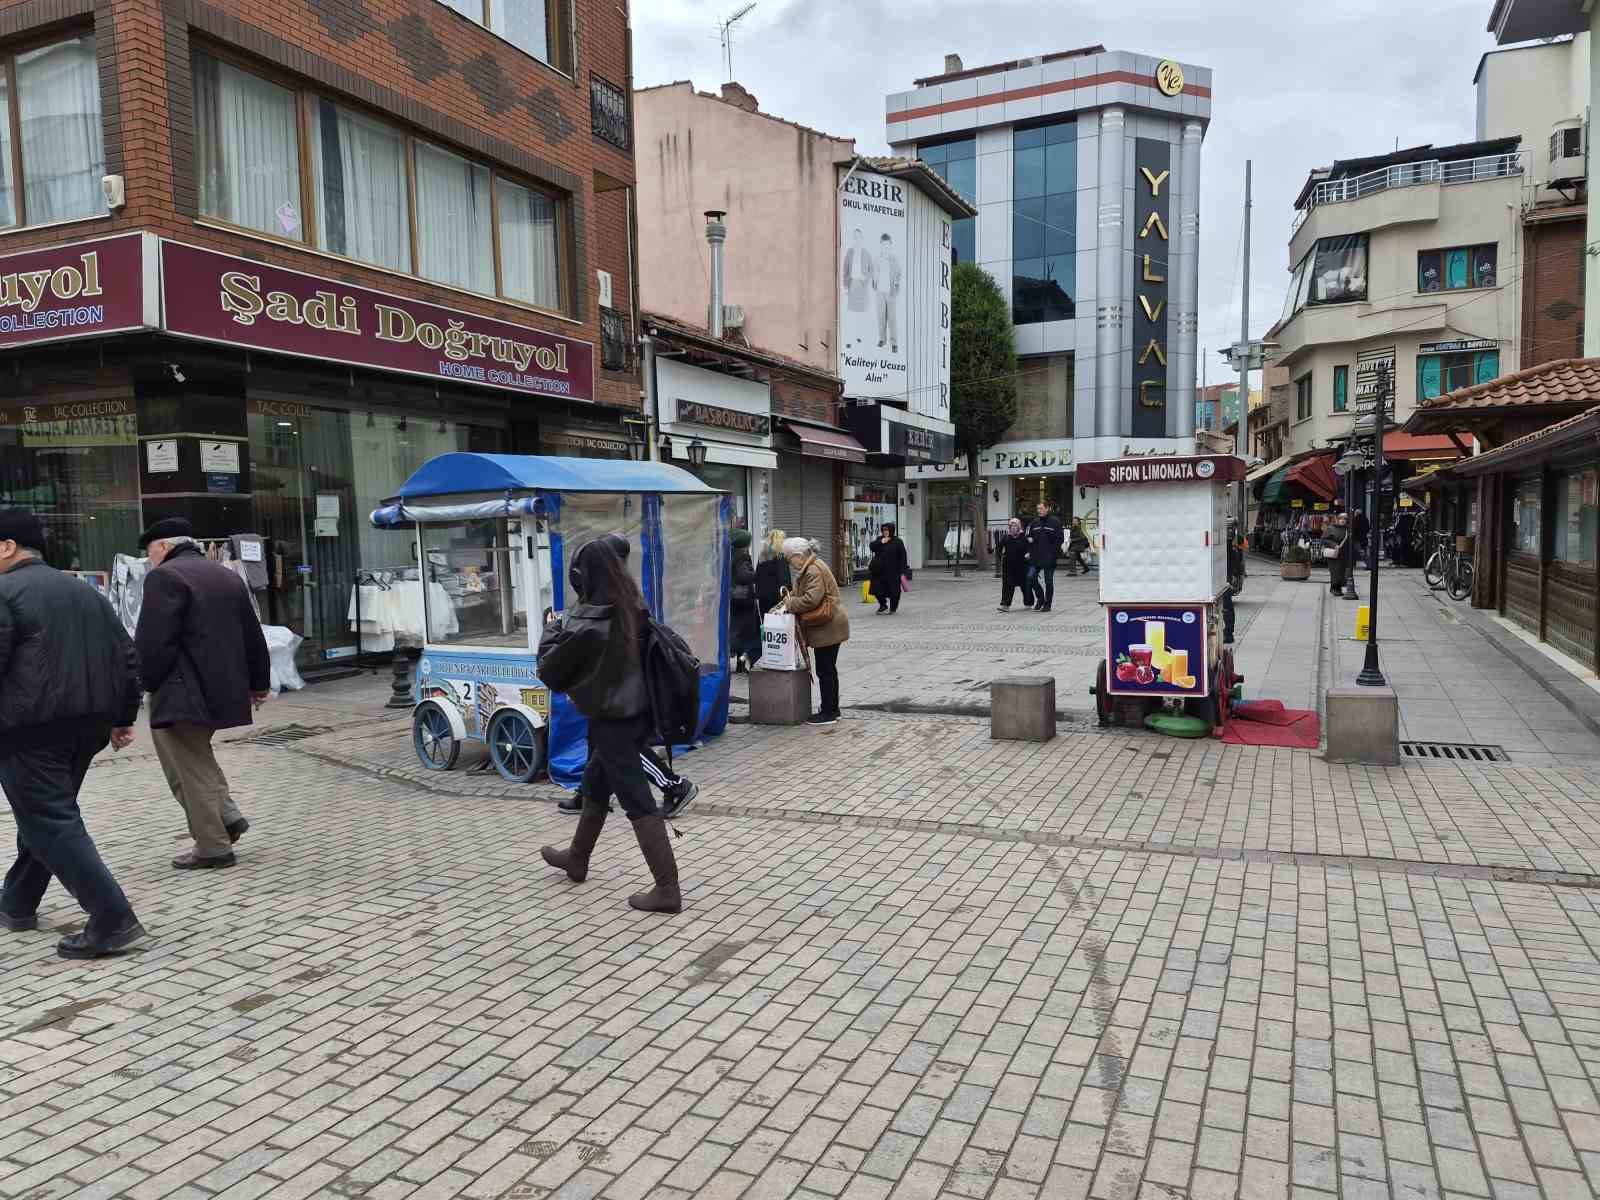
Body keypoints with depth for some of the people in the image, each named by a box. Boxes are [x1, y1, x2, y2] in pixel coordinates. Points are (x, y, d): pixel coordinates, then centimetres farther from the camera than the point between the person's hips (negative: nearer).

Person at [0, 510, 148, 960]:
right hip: (87, 724, 8)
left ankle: (113, 921, -11)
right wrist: (123, 717, 18)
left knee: (50, 822, -5)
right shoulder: (85, 591, 16)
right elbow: (127, 658, 14)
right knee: (47, 813, 22)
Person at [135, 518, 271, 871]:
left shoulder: (165, 577, -10)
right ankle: (227, 816, 13)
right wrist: (258, 682, 24)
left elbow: (153, 641, -18)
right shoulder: (228, 576, 16)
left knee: (192, 767, 0)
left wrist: (145, 682, -6)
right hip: (222, 688, 8)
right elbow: (253, 635, 18)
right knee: (196, 759, 22)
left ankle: (213, 847, 4)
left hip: (183, 692, -8)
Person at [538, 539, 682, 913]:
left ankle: (667, 888, 0)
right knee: (594, 784, 25)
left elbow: (549, 671, -7)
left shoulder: (586, 622, -21)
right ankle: (576, 858, 44)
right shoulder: (634, 609, -1)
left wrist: (553, 629, 8)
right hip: (637, 712, 8)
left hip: (611, 720, -8)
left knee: (637, 801, -3)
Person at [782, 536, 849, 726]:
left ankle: (828, 712, 2)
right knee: (828, 669, 16)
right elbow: (800, 594, 23)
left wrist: (791, 603, -13)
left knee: (825, 670, -4)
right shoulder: (808, 569, 16)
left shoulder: (814, 571, -18)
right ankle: (832, 708, 25)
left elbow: (811, 599, -27)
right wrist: (789, 599, 5)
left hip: (827, 628, -11)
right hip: (827, 627, 11)